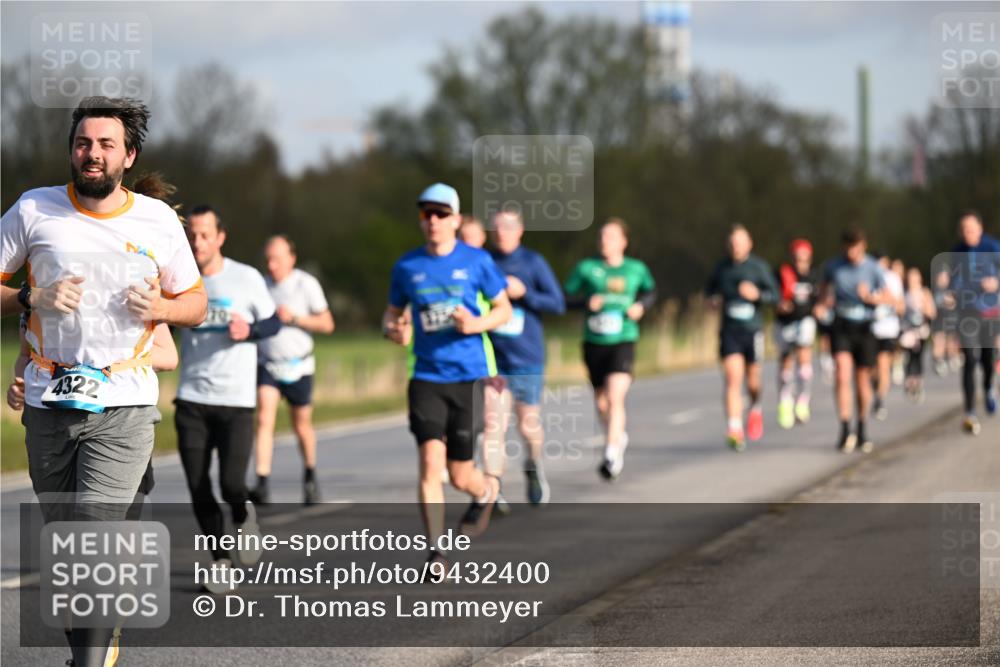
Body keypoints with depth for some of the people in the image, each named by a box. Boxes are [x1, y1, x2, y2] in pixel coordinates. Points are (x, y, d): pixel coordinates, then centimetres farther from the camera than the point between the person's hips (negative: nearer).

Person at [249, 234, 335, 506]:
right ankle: (262, 486, -24)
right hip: (266, 365, 2)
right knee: (264, 418, -17)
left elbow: (326, 323, -6)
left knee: (301, 425, 10)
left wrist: (293, 318, -17)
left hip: (298, 366, -1)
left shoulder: (306, 284, -6)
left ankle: (310, 476, 36)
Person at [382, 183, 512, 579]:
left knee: (460, 477, 3)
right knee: (430, 460, -15)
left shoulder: (477, 261, 0)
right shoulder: (407, 266, 5)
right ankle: (436, 553, -9)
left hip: (468, 375, -1)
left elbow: (504, 309, 8)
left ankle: (488, 489, 41)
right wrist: (392, 330, -7)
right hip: (426, 377, 1)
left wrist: (476, 324, -13)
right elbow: (392, 312, 17)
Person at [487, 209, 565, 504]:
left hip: (527, 358, -1)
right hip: (492, 359, 1)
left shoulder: (533, 263, -1)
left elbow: (558, 304, -4)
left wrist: (524, 294, -16)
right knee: (494, 425, -12)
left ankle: (534, 467, 39)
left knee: (528, 425, 8)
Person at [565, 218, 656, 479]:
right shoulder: (586, 268, -1)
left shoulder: (637, 269, 3)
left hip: (623, 341, -2)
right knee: (601, 400, 14)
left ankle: (612, 454, -20)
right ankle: (618, 435, 43)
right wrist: (586, 302, -17)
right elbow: (564, 297, 1)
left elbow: (650, 291, 21)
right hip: (593, 342, 2)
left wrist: (641, 305, 0)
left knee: (615, 397, -20)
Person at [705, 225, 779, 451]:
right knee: (733, 379, -13)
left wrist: (757, 294, -23)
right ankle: (734, 432, -18)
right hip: (730, 331, 1)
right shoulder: (722, 268, 6)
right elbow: (710, 290, 23)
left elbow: (774, 294, -4)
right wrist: (713, 298, 0)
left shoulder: (759, 267, -2)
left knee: (752, 381, 9)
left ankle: (755, 408, 43)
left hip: (752, 330, -1)